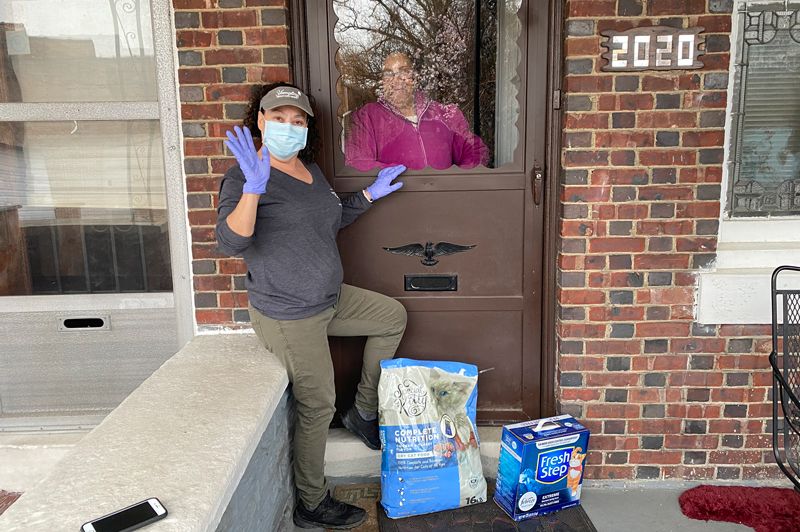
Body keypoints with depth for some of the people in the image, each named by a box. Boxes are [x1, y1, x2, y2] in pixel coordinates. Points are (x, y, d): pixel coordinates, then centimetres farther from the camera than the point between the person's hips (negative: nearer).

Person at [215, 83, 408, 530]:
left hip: (330, 298, 9)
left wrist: (370, 194, 18)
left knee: (393, 316, 19)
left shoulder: (310, 169, 9)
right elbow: (230, 243, -32)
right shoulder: (245, 178, -17)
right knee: (317, 405, 2)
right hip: (288, 315, -9)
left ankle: (364, 412, 29)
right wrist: (253, 187, -44)